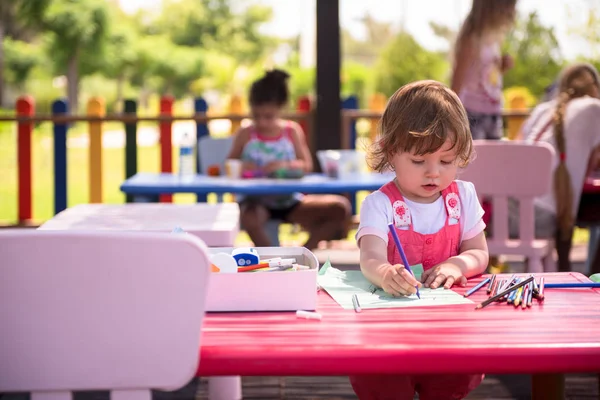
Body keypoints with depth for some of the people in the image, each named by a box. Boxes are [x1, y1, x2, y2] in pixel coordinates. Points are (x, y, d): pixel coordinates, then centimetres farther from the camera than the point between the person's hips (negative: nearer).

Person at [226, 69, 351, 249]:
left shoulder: (292, 131, 4)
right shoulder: (245, 135, 0)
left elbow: (307, 165, 1)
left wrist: (286, 165, -18)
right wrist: (240, 168, -17)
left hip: (289, 200, 3)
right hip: (256, 200, -3)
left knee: (341, 207, -16)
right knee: (249, 218, -41)